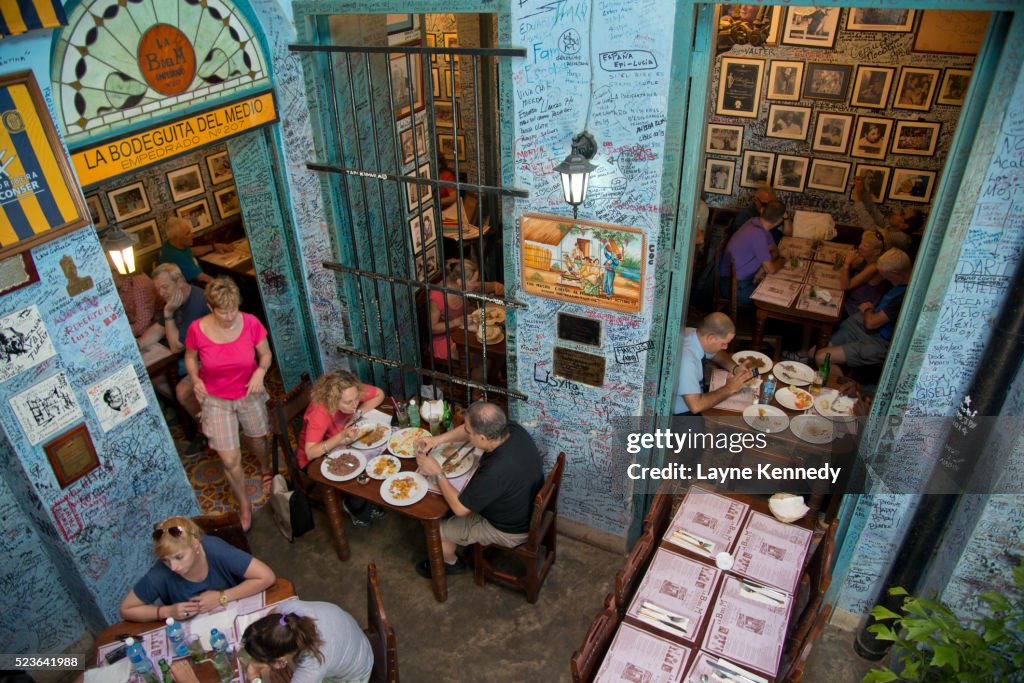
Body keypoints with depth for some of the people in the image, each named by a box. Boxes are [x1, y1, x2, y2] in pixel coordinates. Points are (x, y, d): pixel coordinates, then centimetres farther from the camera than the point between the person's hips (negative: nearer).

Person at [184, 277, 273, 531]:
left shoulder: (250, 323, -21)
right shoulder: (197, 329, -21)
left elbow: (265, 353, -5)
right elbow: (190, 357, 0)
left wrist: (260, 371, -25)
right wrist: (195, 378, -19)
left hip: (249, 393, 1)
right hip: (215, 400, -1)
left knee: (258, 437, 25)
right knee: (230, 459, -1)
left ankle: (265, 469, 61)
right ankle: (244, 504, 26)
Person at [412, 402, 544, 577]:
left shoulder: (496, 471, -42)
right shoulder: (511, 428, -20)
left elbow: (460, 508, -25)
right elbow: (473, 428, 2)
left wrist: (436, 473, -16)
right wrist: (438, 439, -8)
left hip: (511, 531, -7)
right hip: (528, 507, 7)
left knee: (436, 531, 8)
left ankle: (450, 563, 39)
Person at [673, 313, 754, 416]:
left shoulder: (696, 334, -9)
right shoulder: (686, 357, -34)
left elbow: (718, 354, 14)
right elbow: (696, 406, -37)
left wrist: (735, 368, -6)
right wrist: (729, 389, -24)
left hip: (694, 396, 8)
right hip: (681, 415, -8)